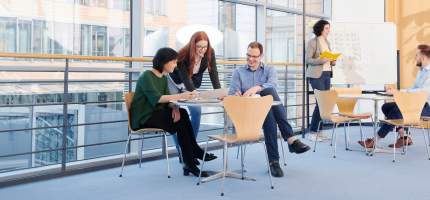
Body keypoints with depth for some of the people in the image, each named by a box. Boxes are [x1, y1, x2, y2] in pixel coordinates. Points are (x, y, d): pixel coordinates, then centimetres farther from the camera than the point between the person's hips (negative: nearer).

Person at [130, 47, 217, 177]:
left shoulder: (163, 78, 11)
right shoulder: (147, 77, -14)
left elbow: (167, 100, 4)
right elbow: (157, 98, -27)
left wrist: (174, 107, -18)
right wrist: (181, 96, -33)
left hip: (156, 114, 7)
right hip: (143, 118, -7)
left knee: (182, 114, -17)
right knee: (181, 123, -21)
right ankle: (196, 153, -7)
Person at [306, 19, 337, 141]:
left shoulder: (327, 42, 16)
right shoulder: (313, 42, -5)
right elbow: (308, 59, -11)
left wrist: (333, 61, 3)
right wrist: (322, 60, -22)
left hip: (327, 74, 7)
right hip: (316, 75, -7)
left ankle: (318, 130, 10)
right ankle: (313, 132, -2)